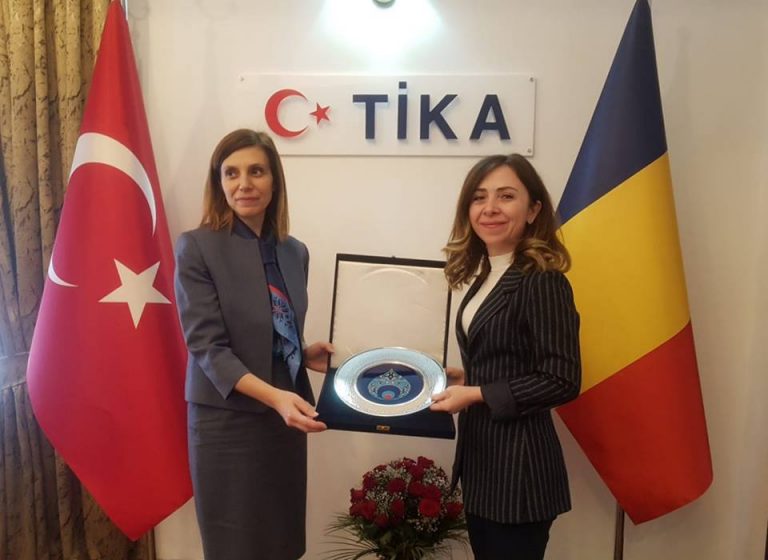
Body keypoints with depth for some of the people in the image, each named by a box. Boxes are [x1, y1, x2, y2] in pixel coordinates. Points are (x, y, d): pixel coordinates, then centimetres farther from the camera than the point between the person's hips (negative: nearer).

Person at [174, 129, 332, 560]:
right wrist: (274, 396, -29)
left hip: (285, 419, 5)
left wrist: (306, 355, -6)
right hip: (227, 423, -5)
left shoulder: (295, 251, 6)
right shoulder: (197, 248, -10)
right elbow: (208, 347, -17)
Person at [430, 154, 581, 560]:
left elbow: (561, 381, -20)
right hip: (481, 457, 8)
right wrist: (464, 378, 1)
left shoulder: (543, 281, -17)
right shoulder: (484, 276, 8)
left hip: (519, 463, -8)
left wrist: (476, 394, -19)